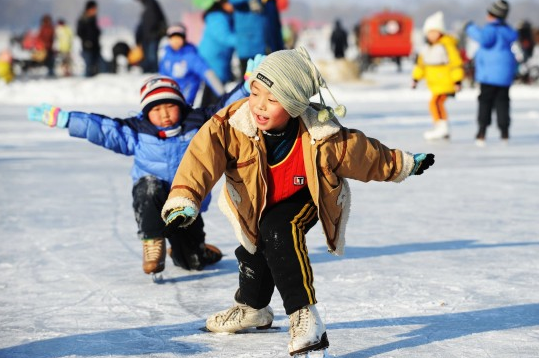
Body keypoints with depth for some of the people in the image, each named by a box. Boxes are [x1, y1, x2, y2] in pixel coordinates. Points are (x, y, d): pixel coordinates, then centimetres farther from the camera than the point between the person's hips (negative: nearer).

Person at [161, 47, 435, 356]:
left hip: (306, 197, -4)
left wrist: (404, 165, -3)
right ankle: (252, 309, 51)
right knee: (255, 246, 20)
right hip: (257, 203, 4)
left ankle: (305, 318, -29)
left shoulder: (322, 139, -34)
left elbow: (369, 156, -16)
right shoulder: (230, 125, -34)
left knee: (278, 233, -31)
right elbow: (201, 158, -44)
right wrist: (183, 200, -60)